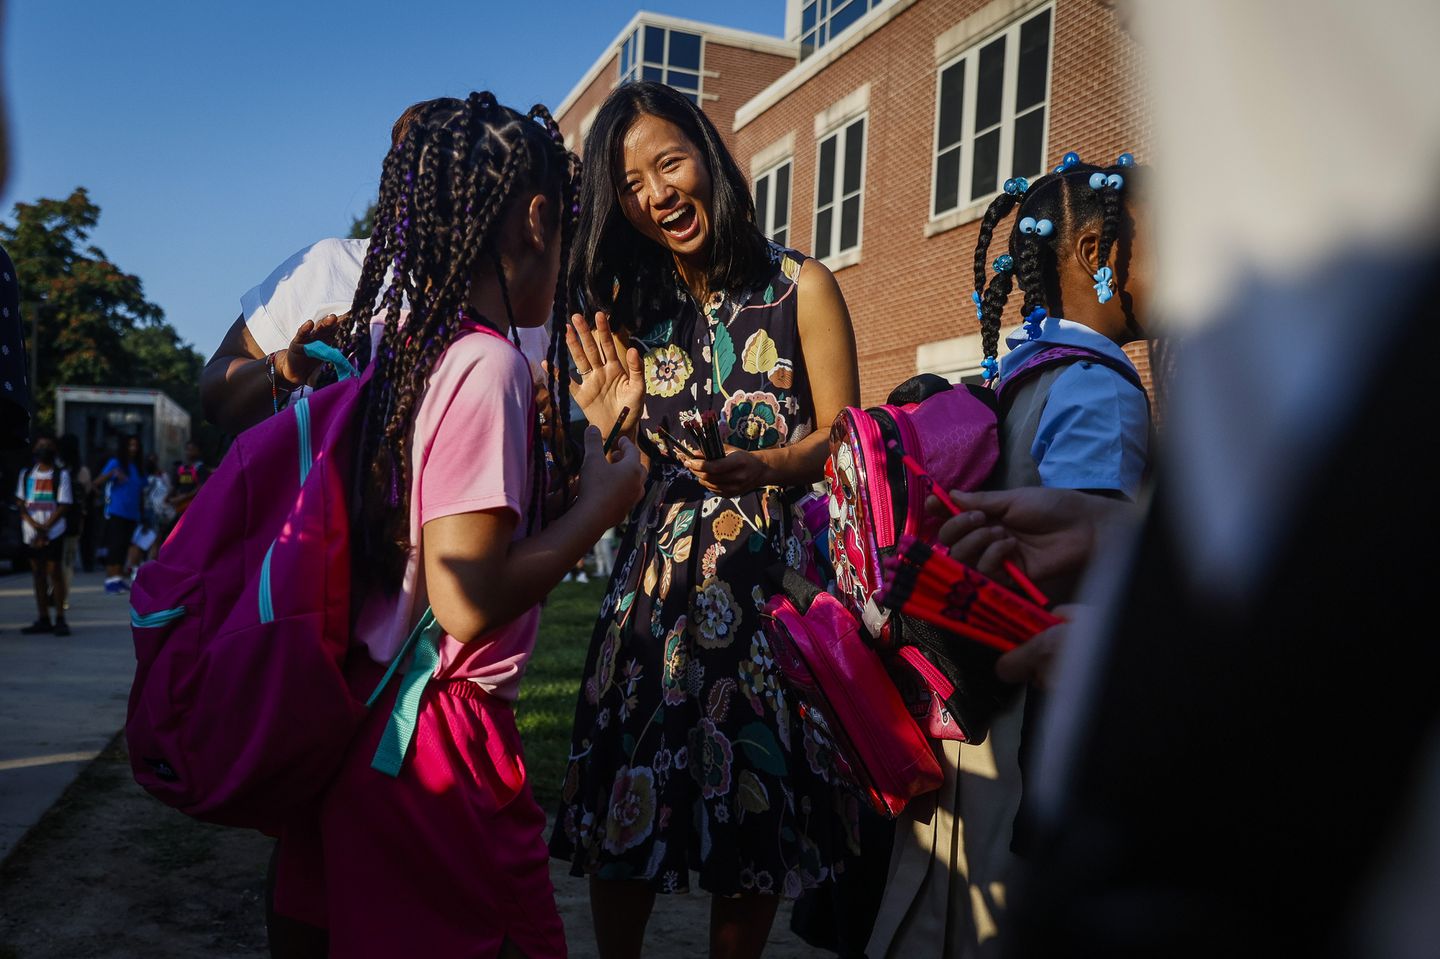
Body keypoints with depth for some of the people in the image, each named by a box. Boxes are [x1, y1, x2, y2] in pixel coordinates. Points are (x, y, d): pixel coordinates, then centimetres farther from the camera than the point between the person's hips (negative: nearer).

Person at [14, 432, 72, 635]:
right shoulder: (26, 473, 11)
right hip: (31, 533, 4)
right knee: (38, 573, 7)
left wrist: (44, 529, -12)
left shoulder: (61, 474, -1)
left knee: (54, 571, -6)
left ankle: (60, 619, -2)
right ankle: (43, 619, 11)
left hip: (53, 532, -4)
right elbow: (20, 502, 8)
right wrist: (34, 524, -8)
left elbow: (63, 506, -6)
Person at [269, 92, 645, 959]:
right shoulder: (488, 364, -19)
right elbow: (468, 604, -23)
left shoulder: (398, 346, 6)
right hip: (444, 733, -9)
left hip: (360, 712, 9)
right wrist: (607, 498, -12)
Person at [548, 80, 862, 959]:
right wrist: (617, 424, -13)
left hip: (774, 579, -2)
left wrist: (763, 468, -22)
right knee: (626, 807, 4)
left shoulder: (799, 285, -1)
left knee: (756, 813, 5)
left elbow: (842, 441, -3)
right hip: (659, 582, 3)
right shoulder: (631, 309, 10)